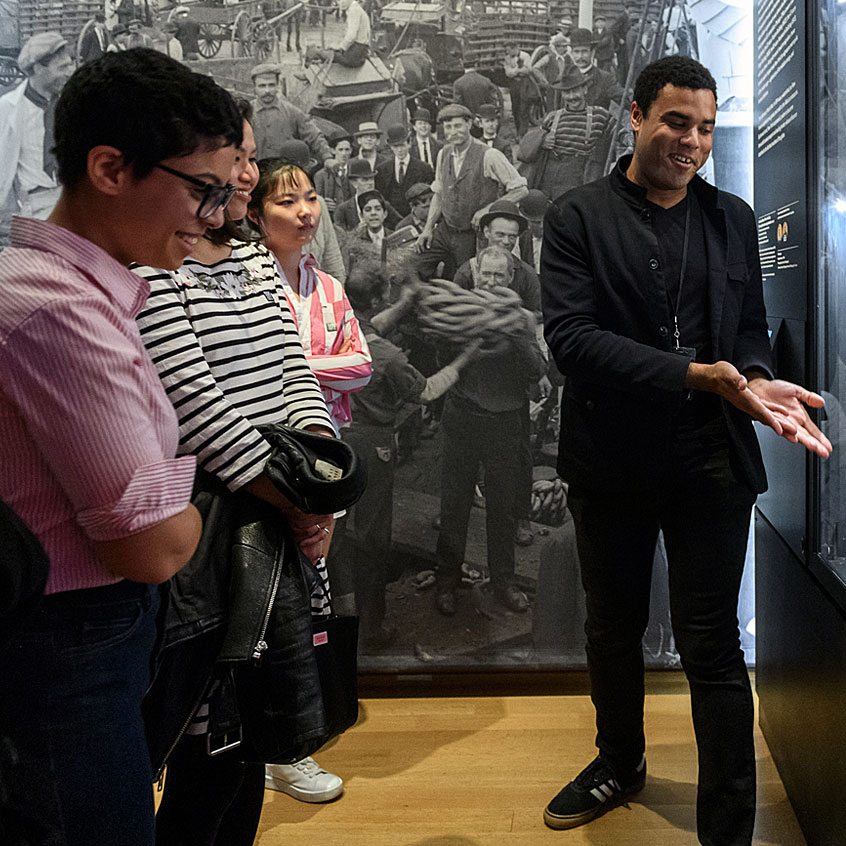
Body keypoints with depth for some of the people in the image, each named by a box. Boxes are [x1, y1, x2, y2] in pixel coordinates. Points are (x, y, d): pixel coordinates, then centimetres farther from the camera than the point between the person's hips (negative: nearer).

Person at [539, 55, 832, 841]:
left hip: (712, 461, 1)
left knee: (711, 645, 2)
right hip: (610, 461, 0)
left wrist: (757, 380, -13)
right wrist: (698, 377, -23)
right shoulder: (578, 215, -4)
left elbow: (752, 327, 11)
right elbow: (570, 336, -16)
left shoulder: (732, 218, 8)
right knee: (612, 627, 18)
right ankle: (620, 761, 43)